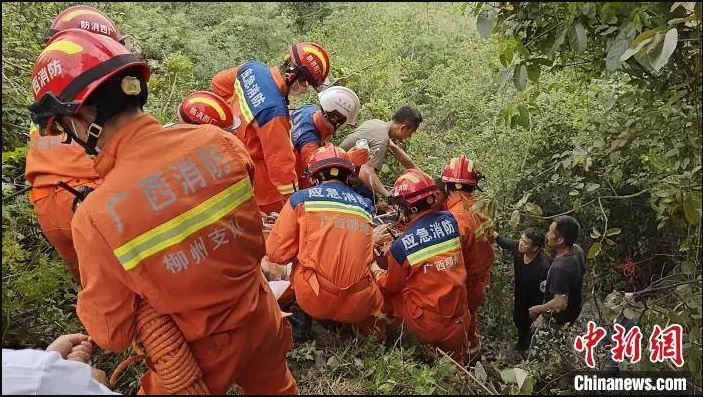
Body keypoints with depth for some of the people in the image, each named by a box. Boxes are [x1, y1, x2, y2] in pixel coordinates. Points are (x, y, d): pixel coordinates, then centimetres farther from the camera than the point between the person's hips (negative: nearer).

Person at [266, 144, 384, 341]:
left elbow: (277, 254, 1)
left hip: (314, 301, -2)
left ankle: (303, 319, 14)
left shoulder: (300, 198, 1)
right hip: (359, 307, 3)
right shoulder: (365, 206, 10)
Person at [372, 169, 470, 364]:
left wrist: (375, 271, 19)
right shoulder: (450, 221, -8)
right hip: (460, 320, 5)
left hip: (426, 326, -5)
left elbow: (391, 286, -1)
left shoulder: (400, 247, -20)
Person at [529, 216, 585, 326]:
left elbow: (560, 303, -39)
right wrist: (550, 282, 12)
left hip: (559, 318, -8)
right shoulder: (577, 249, -11)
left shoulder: (560, 267, -39)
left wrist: (537, 310, -23)